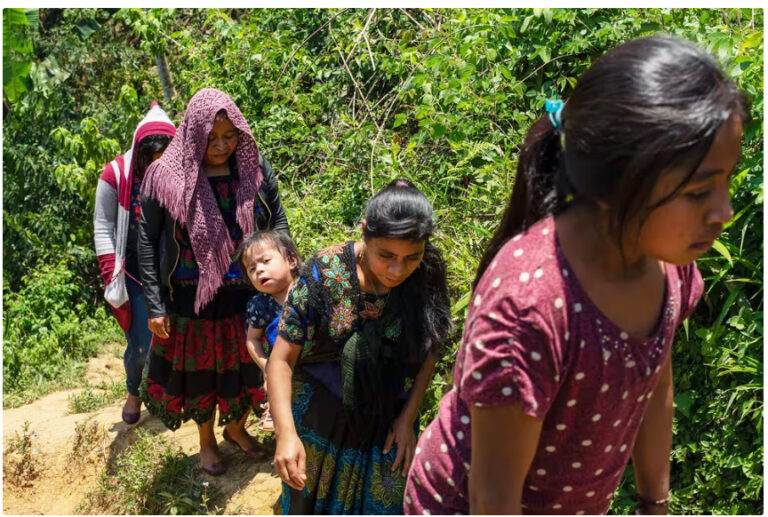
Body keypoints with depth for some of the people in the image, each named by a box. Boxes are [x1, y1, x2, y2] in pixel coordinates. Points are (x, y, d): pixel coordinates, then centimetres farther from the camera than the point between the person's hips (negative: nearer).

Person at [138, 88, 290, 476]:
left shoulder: (256, 169, -5)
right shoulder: (165, 176, -10)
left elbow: (279, 224, 4)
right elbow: (147, 243, -5)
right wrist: (154, 305, -7)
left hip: (248, 294, 2)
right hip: (192, 299, -1)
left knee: (246, 365, 18)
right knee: (199, 371, 16)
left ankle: (236, 428, 47)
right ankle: (206, 441, 43)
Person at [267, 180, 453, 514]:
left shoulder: (426, 278, -16)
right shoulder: (325, 273, -22)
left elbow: (428, 353, -1)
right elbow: (282, 360, -19)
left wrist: (408, 418, -5)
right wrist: (285, 433, -28)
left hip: (387, 425, 2)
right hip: (322, 420, -1)